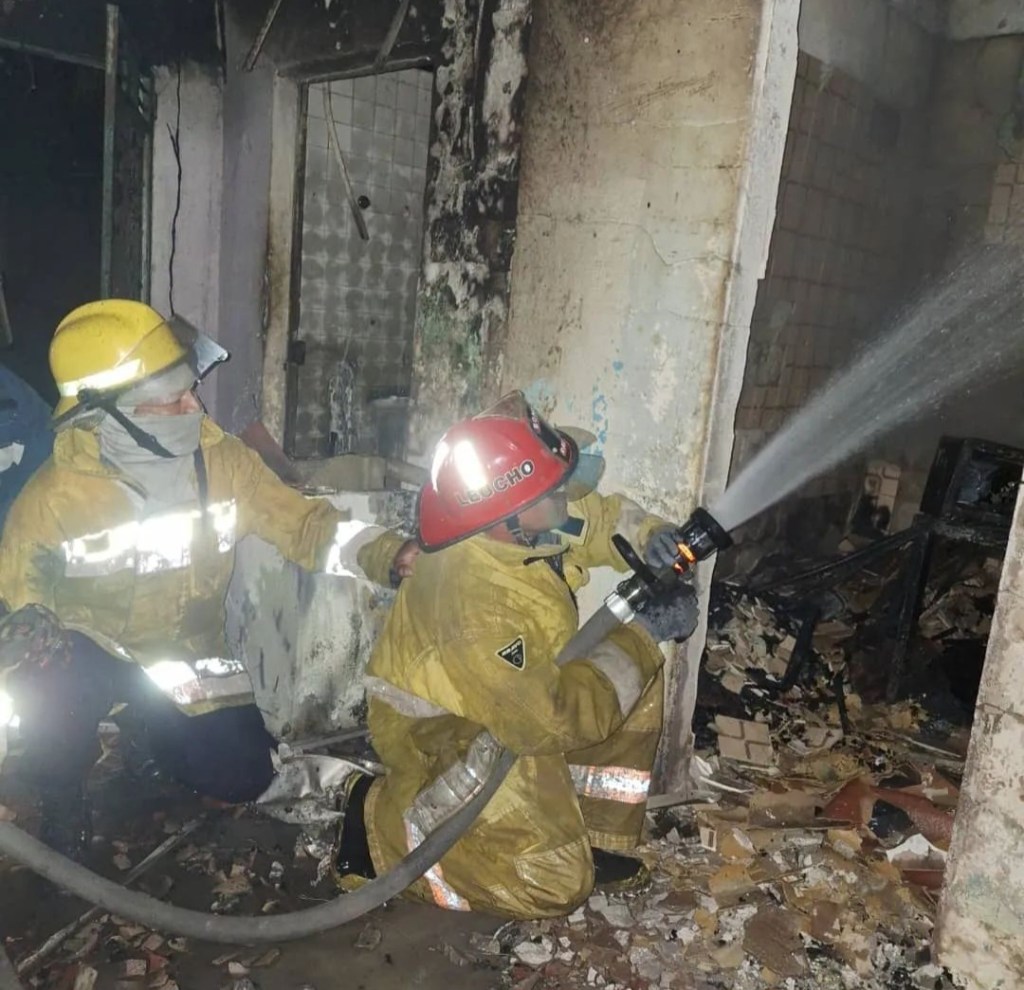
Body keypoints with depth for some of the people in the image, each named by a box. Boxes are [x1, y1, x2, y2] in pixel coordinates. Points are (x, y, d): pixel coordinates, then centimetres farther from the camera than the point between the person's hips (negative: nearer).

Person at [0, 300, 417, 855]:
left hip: (186, 657, 3)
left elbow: (303, 525, -14)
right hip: (92, 651, -2)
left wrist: (391, 556, -29)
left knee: (241, 778, -1)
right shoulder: (56, 495, -21)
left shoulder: (223, 461, -16)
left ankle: (153, 726, 32)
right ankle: (61, 798, 0)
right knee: (45, 697, -36)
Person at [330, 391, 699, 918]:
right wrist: (643, 635, -26)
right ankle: (379, 825, 1)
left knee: (637, 666, -1)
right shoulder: (475, 603, -39)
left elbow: (604, 515, 3)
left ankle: (594, 835, 10)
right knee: (555, 879, -13)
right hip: (441, 731, -9)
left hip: (514, 686, 9)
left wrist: (650, 535, -20)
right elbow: (555, 717, -32)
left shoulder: (518, 526, -16)